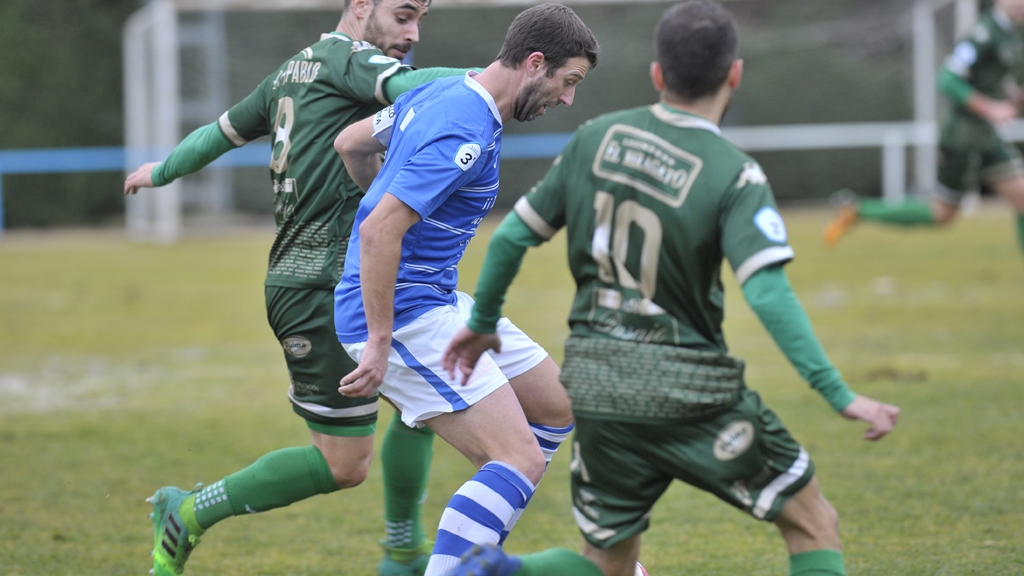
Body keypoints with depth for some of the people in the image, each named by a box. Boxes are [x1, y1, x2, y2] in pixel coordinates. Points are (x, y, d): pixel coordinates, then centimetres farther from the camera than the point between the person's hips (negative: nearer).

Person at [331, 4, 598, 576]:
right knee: (521, 460, -17)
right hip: (406, 314, -10)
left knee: (558, 406, 16)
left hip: (440, 299, 10)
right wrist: (379, 343, -25)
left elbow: (350, 142, 23)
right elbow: (378, 231, -29)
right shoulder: (466, 133, -23)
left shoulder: (441, 92, 8)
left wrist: (394, 206, 37)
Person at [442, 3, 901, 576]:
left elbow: (512, 236, 9)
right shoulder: (734, 175, -11)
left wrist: (482, 324, 25)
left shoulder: (596, 138, 3)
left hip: (594, 380, 5)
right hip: (691, 393, -5)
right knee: (814, 526, 10)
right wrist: (841, 395, -21)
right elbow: (769, 295, -22)